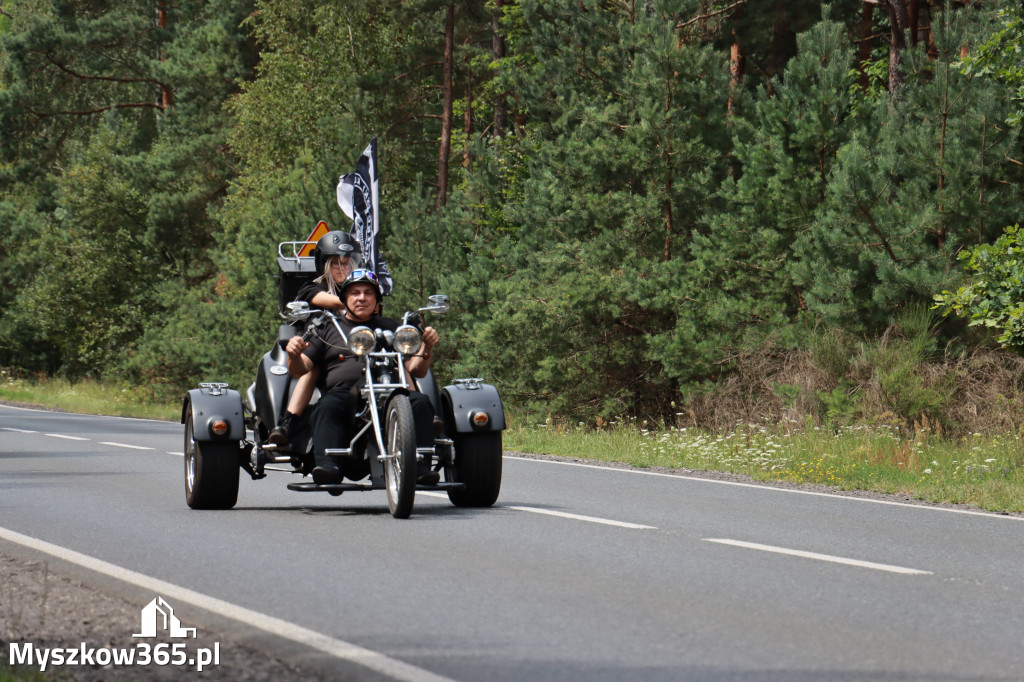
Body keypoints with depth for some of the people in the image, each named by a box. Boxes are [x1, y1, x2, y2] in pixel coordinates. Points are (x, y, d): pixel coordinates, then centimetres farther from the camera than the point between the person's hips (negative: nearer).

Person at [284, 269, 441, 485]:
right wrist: (294, 355, -9)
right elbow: (299, 370, 15)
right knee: (327, 407, -35)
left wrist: (427, 348, -2)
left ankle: (420, 465, -38)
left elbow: (416, 370, 18)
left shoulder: (392, 328, 29)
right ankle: (327, 465, -49)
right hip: (343, 392, -1)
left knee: (419, 401, -29)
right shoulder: (327, 329, 25)